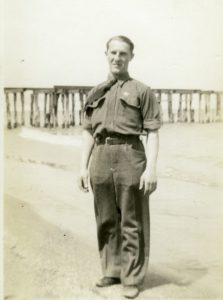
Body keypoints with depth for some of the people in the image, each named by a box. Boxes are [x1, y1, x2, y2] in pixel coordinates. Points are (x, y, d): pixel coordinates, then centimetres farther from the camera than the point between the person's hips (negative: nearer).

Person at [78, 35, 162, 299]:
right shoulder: (95, 94, 15)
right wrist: (83, 166, 7)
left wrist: (151, 168, -12)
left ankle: (132, 277, 14)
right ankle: (112, 270, 27)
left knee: (132, 222, 2)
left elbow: (152, 133, -3)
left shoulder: (142, 91, 3)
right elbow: (88, 132, 14)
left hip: (130, 156, -4)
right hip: (100, 157, 4)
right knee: (106, 220, 12)